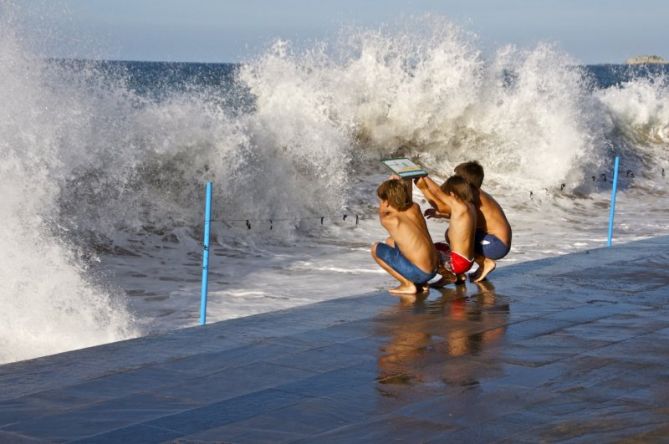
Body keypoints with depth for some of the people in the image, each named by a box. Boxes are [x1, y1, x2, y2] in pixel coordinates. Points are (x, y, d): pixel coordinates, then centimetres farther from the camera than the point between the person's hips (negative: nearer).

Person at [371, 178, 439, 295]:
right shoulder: (415, 208, 3)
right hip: (434, 269, 8)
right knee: (390, 242, 25)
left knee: (376, 249, 2)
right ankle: (420, 284, 19)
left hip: (419, 273, -8)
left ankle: (408, 285, 2)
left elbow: (382, 212, 14)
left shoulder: (389, 220, -12)